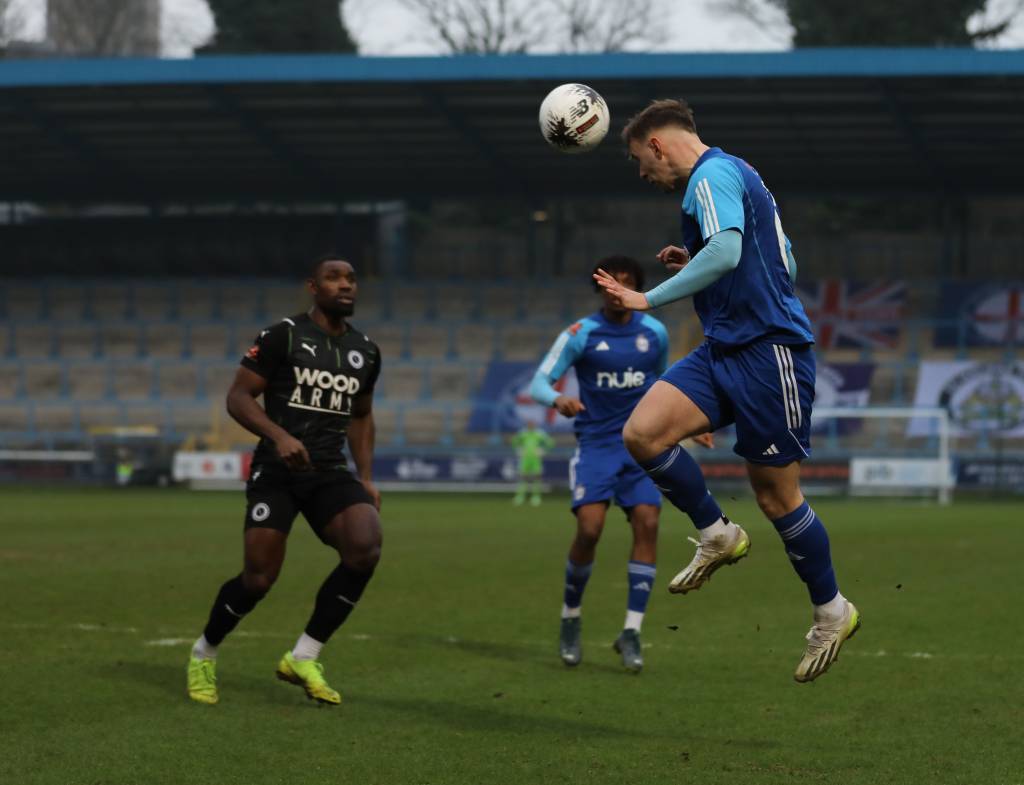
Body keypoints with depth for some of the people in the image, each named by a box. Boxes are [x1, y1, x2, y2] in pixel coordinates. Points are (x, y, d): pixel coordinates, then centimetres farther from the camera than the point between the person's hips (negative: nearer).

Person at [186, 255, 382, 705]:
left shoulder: (365, 352, 12)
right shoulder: (282, 337, -5)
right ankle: (203, 654, 21)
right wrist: (279, 436, -23)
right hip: (277, 471, -4)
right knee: (259, 578, -9)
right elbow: (238, 397, -7)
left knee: (366, 548, -22)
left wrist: (366, 478, 15)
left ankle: (303, 658, -9)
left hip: (330, 473, 4)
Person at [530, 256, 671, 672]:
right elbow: (539, 382, -9)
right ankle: (570, 618, 9)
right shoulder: (580, 334, -4)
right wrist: (558, 399, -30)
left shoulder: (655, 333, 6)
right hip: (595, 445, -2)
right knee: (589, 528, -16)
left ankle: (631, 633, -10)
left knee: (647, 524, -14)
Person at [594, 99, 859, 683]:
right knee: (643, 432, -9)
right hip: (725, 349, 9)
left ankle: (832, 612, 17)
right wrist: (693, 263, 19)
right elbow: (784, 266, 26)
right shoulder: (737, 175, 20)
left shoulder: (713, 174, -11)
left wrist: (651, 298, -26)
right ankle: (718, 536, 7)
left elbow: (726, 251, -30)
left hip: (768, 351, -9)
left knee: (777, 496, 0)